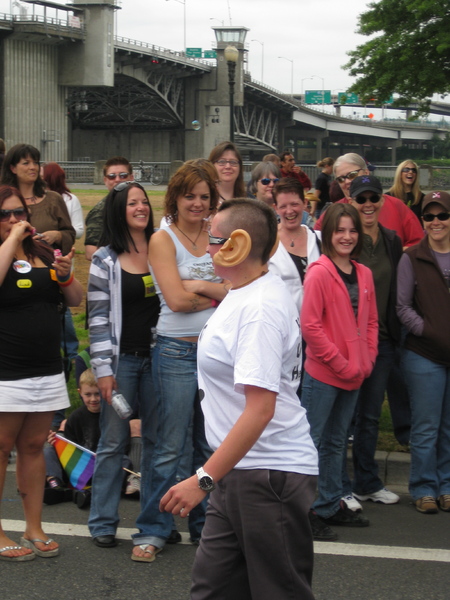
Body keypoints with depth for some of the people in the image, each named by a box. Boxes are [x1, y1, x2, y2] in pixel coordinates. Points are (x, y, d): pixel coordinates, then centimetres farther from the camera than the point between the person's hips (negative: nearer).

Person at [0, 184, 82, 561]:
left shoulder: (44, 253, 13)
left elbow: (76, 300, 14)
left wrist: (65, 276, -6)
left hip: (47, 370, 5)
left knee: (34, 447, 11)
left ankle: (34, 529, 18)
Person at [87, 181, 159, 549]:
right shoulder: (105, 260, -3)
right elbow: (98, 318, -5)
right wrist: (103, 369, -10)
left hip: (157, 358, 3)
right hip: (122, 359, -3)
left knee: (157, 440, 7)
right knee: (114, 442, 2)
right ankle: (103, 522, 11)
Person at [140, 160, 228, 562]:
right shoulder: (163, 240, -3)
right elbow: (176, 299, -12)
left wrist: (200, 286, -12)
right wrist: (219, 295, -3)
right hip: (177, 351, -4)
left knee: (211, 446, 11)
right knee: (170, 448, -1)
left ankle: (204, 525, 23)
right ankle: (154, 531, 9)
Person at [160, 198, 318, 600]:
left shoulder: (261, 308, -21)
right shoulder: (243, 294, 11)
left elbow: (260, 408, -27)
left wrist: (204, 479, -26)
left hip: (270, 476, -10)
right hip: (238, 473, 10)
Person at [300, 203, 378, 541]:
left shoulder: (364, 275, 8)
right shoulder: (319, 273, -13)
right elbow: (310, 325, -17)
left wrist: (367, 360, 2)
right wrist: (341, 362, -15)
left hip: (354, 376, 7)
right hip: (323, 373, -7)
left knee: (337, 442, 17)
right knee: (312, 441, -1)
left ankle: (331, 506, 29)